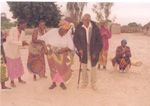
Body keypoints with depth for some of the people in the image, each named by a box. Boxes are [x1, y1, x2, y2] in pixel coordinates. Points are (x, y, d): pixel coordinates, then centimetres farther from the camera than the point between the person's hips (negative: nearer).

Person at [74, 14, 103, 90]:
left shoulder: (95, 28, -10)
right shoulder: (79, 27, -7)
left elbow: (99, 41, -6)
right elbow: (75, 39, 1)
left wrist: (96, 52, -10)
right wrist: (79, 48, -11)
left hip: (92, 51, -1)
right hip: (83, 51, 1)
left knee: (93, 66, 8)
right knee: (84, 67, 7)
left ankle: (93, 83, 24)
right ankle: (85, 82, 26)